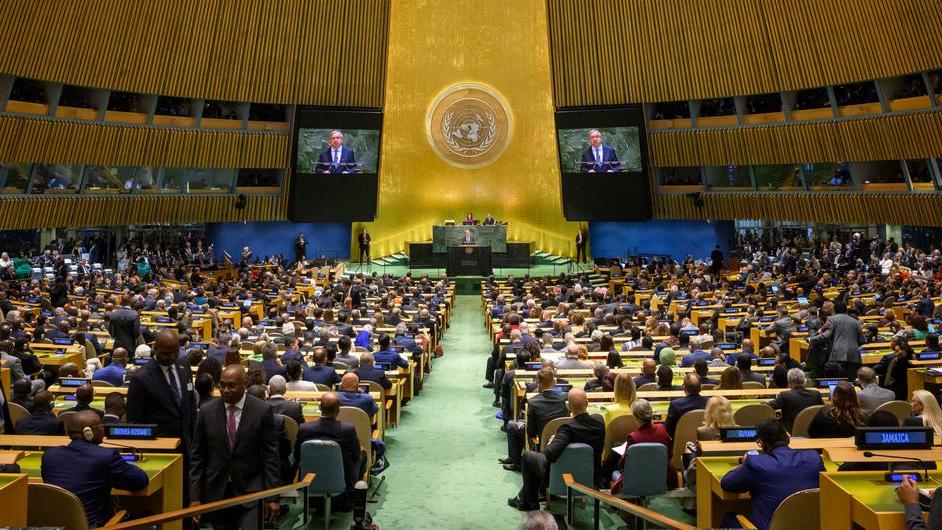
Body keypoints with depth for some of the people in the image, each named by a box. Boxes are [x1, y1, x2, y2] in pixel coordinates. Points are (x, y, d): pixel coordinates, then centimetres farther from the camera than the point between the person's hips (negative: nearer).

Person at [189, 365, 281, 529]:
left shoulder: (262, 410, -8)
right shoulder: (206, 411, -2)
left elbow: (270, 455, -6)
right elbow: (197, 456, 3)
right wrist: (195, 496, 0)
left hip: (250, 491, -2)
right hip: (216, 491, 2)